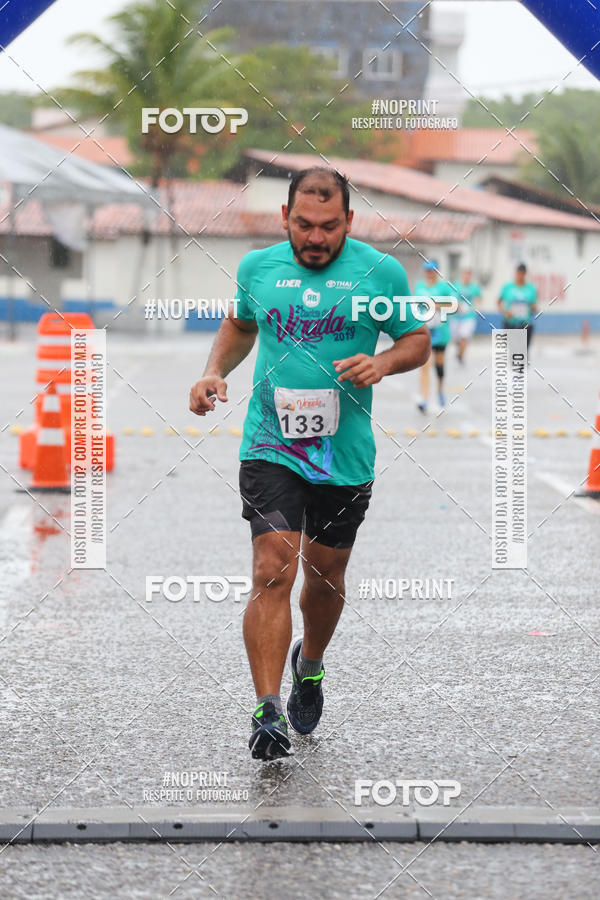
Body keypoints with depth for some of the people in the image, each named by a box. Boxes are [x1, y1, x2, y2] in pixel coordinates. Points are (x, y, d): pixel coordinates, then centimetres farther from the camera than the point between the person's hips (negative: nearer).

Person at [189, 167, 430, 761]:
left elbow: (418, 339, 8)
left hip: (345, 457, 0)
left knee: (325, 576, 13)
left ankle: (310, 664, 44)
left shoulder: (380, 272, -2)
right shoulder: (257, 267, 4)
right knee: (273, 571, -15)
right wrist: (215, 372, 5)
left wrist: (383, 362, -13)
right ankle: (267, 712, -18)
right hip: (270, 447, 0)